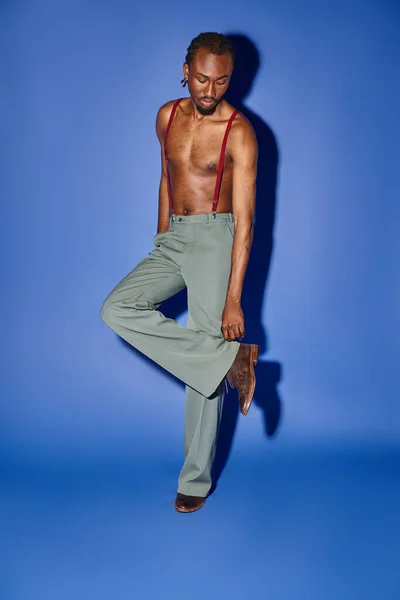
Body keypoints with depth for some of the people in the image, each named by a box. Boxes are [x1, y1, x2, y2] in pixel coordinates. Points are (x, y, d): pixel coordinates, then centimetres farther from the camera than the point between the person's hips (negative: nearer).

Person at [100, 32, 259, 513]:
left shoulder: (239, 133, -11)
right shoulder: (167, 116, 7)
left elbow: (244, 220, -15)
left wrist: (234, 300, -18)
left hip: (215, 239, -6)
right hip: (172, 239, 6)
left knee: (205, 362, -4)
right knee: (117, 310, -19)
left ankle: (195, 479, 8)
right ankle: (230, 359, -17)